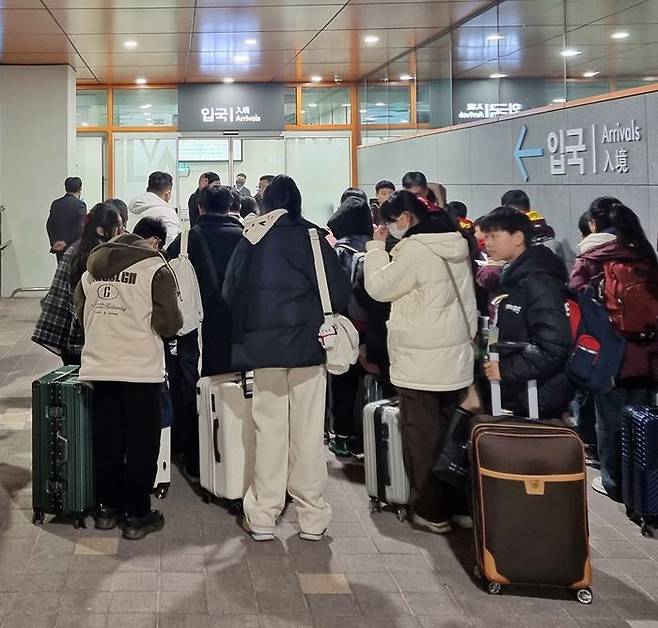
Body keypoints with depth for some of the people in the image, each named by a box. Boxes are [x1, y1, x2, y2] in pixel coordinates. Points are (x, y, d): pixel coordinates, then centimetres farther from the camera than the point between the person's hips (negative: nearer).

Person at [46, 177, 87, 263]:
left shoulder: (56, 203, 7)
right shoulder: (80, 204, -10)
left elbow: (49, 225, 5)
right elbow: (80, 228, -16)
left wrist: (54, 241, 1)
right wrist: (67, 242, -11)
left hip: (59, 247, 5)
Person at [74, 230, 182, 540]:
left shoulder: (92, 269, 9)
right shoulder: (156, 269, -7)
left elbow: (80, 313, 14)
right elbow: (169, 323, -10)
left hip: (99, 369, 5)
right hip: (141, 370, -5)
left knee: (106, 441, 15)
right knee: (141, 444, 6)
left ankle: (107, 508, 24)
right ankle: (137, 515, 10)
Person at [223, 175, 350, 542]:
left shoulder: (251, 240, 2)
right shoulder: (312, 237, -5)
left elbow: (230, 292, 5)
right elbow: (339, 293, -8)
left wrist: (248, 331, 16)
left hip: (263, 348, 2)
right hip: (307, 346, -2)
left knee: (269, 432, 9)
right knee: (308, 433, 4)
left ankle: (263, 516, 12)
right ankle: (312, 518, 9)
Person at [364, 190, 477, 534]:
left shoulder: (415, 250, -17)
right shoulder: (456, 247, 9)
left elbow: (379, 287, -9)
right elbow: (468, 302, 15)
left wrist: (377, 246, 0)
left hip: (419, 364, -8)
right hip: (456, 359, 8)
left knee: (422, 438, 2)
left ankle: (431, 512, 9)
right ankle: (461, 506, 19)